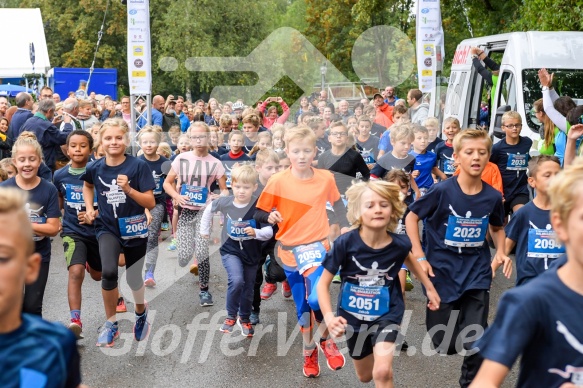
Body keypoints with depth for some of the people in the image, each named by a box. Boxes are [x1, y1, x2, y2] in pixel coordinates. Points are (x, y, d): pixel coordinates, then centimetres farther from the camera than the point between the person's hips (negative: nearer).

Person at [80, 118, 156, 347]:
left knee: (133, 279, 14)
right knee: (108, 272, -25)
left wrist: (129, 189, -28)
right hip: (107, 228, 1)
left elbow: (151, 203, -15)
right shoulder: (95, 168, -5)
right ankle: (111, 323, -3)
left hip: (134, 230, -1)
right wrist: (89, 208, 7)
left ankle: (141, 311, 50)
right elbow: (88, 185, 20)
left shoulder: (138, 166, -14)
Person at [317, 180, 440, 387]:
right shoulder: (345, 243, -25)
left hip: (387, 314, -1)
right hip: (353, 316, 1)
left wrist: (430, 287, 16)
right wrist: (329, 316, -31)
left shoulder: (399, 244, -19)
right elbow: (323, 283, -16)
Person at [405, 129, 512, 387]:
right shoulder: (442, 191, -15)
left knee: (475, 342, -4)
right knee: (444, 345, 9)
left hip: (477, 274, 2)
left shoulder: (493, 197, -5)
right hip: (442, 270, -1)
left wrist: (501, 252, -3)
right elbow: (411, 217, -4)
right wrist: (419, 256, -10)